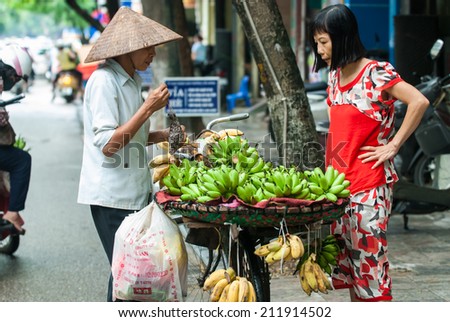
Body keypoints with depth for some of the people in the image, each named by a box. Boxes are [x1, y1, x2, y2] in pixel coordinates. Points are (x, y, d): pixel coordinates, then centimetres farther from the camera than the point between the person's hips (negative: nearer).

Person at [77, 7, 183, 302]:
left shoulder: (132, 80, 12)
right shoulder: (104, 81, -15)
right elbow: (107, 144, -22)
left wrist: (163, 135, 6)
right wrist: (148, 108, -22)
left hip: (135, 191, 9)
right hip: (112, 195, -9)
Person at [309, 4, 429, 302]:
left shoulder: (377, 73, -13)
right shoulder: (335, 76, 10)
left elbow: (419, 102, -25)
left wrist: (393, 146, -20)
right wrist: (328, 171, 12)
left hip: (368, 184, -8)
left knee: (369, 260, -6)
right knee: (347, 262, 13)